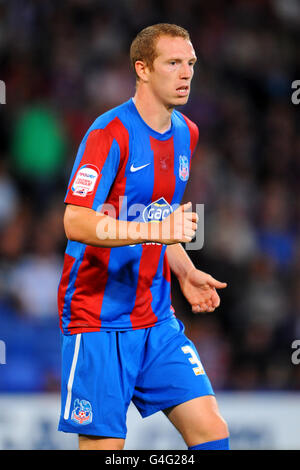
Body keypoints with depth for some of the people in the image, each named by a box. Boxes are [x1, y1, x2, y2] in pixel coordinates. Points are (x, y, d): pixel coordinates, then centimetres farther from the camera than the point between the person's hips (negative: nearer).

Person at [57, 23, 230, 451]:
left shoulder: (186, 133, 11)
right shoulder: (110, 133, -14)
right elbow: (76, 223, -23)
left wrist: (185, 272, 10)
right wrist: (155, 230, -32)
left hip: (157, 319, 7)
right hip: (100, 319, -7)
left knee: (212, 430, -2)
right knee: (104, 444, -6)